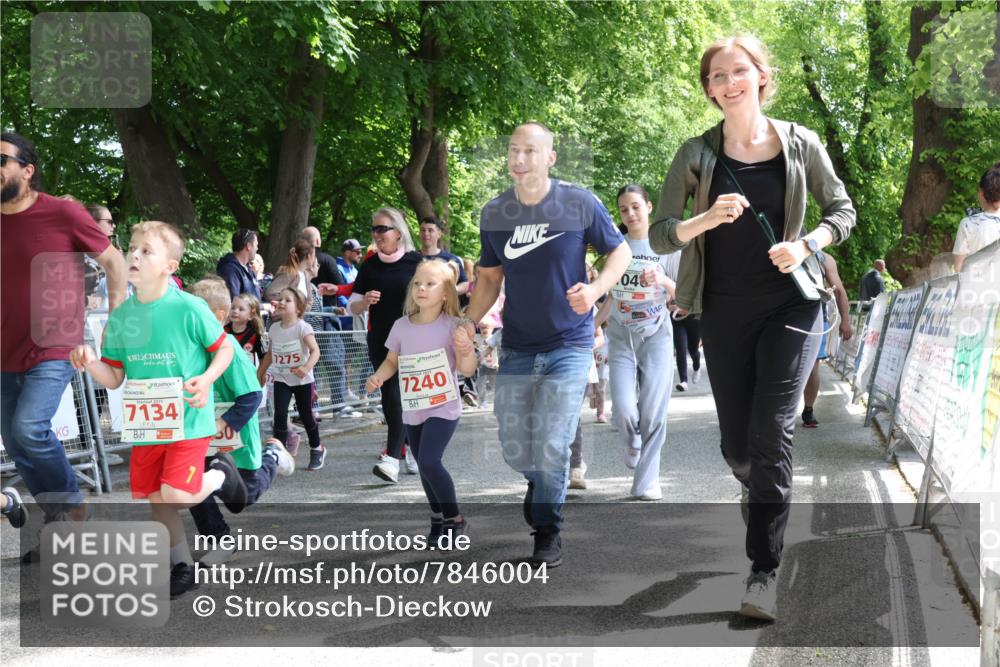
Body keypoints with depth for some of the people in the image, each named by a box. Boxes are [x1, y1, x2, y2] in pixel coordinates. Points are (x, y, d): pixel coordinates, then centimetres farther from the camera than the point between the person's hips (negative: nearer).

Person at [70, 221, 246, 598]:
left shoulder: (189, 308, -12)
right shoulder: (121, 315, 2)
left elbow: (224, 348, -1)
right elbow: (114, 378, 7)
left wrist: (206, 380, -18)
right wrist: (90, 363, -13)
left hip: (188, 422, -5)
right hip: (145, 425, 5)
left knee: (176, 497, -16)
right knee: (155, 500, 9)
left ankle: (220, 475, 15)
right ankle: (183, 568, 28)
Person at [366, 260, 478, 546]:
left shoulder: (452, 326, -11)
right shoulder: (401, 326, 0)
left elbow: (467, 370, -12)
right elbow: (392, 361, 13)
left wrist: (465, 349, -32)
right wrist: (378, 376, -6)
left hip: (443, 408, -5)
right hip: (412, 410, 5)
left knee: (429, 461, -19)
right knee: (425, 466, 14)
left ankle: (453, 518, 0)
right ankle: (438, 518, 34)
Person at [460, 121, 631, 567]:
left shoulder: (580, 204, -9)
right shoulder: (494, 214, 1)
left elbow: (620, 252, 1)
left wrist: (595, 289, -18)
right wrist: (470, 320, -4)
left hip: (568, 345, -3)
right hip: (517, 347, 4)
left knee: (551, 445, -11)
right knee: (515, 448, 7)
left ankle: (548, 531, 8)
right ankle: (543, 486, 41)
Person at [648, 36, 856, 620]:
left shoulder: (800, 144, -1)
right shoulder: (697, 154, -1)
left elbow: (843, 211, 9)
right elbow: (659, 236, -1)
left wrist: (806, 245, -11)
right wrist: (709, 218, -20)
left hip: (791, 305, -2)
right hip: (726, 312, 2)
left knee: (771, 431, -15)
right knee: (737, 445, 8)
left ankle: (765, 572, -9)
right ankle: (760, 494, 44)